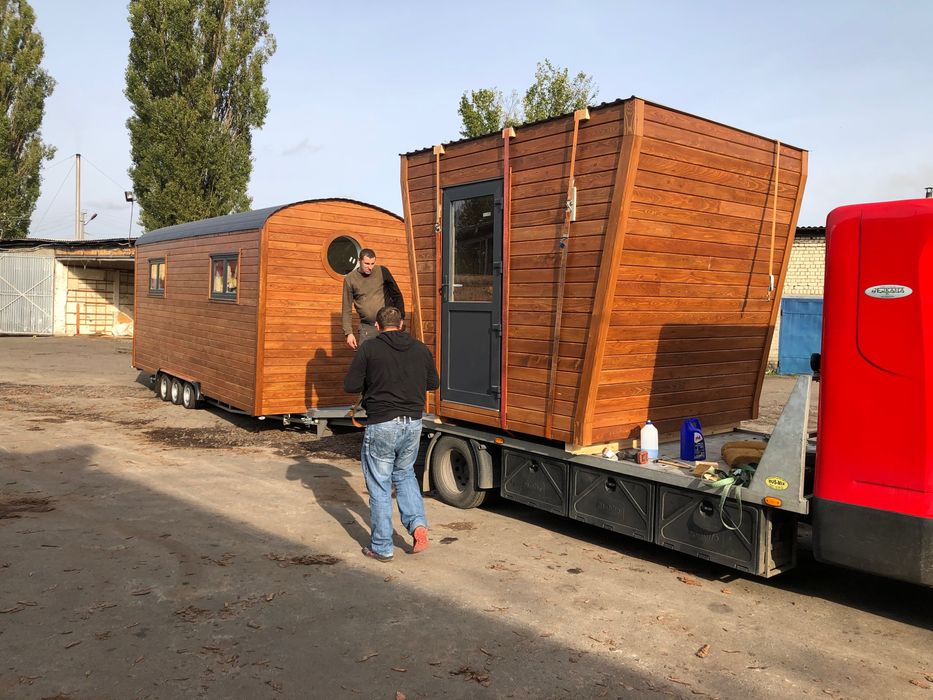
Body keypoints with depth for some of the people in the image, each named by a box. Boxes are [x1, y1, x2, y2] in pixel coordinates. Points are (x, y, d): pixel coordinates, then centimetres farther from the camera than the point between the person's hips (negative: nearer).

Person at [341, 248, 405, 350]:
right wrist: (349, 333, -4)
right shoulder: (350, 279, -1)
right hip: (367, 327, 0)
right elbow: (347, 309, 2)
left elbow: (397, 295, 6)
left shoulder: (382, 272, -1)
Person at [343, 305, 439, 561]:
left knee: (379, 487, 8)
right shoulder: (421, 349, 4)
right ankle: (418, 524, 7)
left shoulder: (369, 349, -7)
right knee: (404, 474, 25)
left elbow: (350, 385, -7)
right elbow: (433, 383, 14)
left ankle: (382, 547, 15)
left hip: (381, 425, -4)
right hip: (413, 423, 4)